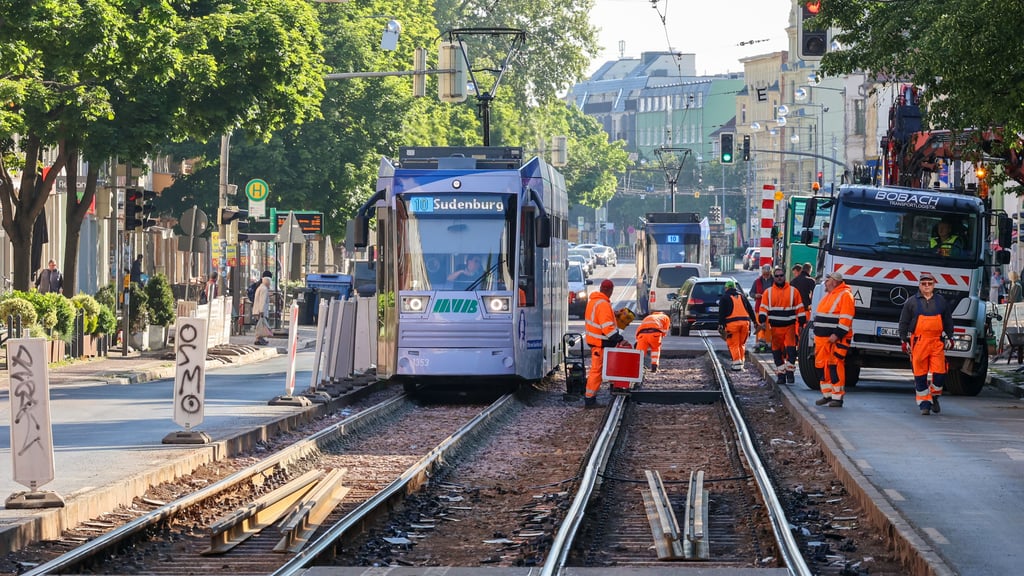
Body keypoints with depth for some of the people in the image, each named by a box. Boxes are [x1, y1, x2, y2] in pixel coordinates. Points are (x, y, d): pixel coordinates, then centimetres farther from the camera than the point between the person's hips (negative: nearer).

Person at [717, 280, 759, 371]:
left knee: (733, 345, -1)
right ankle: (741, 362, 17)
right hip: (745, 322, 4)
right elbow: (750, 310, 19)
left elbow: (721, 313, -3)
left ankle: (737, 363, -13)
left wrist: (721, 325, -5)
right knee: (742, 344, 16)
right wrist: (755, 322, 21)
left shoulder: (724, 298, 6)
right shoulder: (742, 297, 20)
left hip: (732, 323, -4)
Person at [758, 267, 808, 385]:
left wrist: (801, 324, 2)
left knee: (790, 349, -13)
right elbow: (763, 308, 4)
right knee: (777, 352, 5)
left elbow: (800, 308, 6)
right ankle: (781, 374, 13)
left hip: (790, 326, -2)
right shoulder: (768, 292, 8)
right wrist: (763, 321, -12)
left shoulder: (793, 291, 4)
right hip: (775, 327, 2)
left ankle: (790, 371, -4)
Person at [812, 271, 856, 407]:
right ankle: (827, 394, 18)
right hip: (822, 338, 10)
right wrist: (816, 335, 22)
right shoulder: (829, 295, 21)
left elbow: (846, 319, -18)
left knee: (835, 366, -11)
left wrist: (837, 334, -24)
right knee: (821, 365, 9)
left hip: (837, 339, -10)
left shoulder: (845, 295, -9)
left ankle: (837, 397, -9)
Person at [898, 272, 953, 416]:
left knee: (940, 372, -6)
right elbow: (903, 323, 9)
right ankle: (924, 403, 6)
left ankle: (934, 396, 17)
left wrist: (949, 338, 16)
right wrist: (904, 340, 4)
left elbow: (948, 321, 22)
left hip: (937, 342, 1)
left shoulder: (941, 301, 14)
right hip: (918, 342, -1)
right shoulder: (911, 302, 7)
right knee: (920, 375, -1)